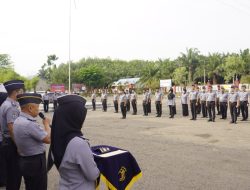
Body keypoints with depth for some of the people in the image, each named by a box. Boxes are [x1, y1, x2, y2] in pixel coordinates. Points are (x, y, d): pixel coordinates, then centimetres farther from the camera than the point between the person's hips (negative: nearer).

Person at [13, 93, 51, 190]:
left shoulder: (17, 121, 4)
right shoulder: (30, 124, -27)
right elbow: (48, 139, -19)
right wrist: (47, 124, -5)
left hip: (25, 161, 9)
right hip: (36, 162, -9)